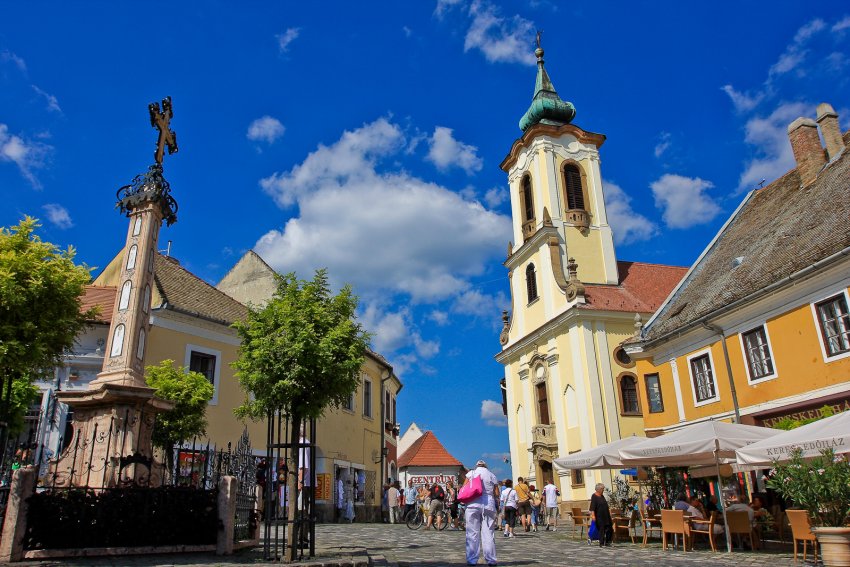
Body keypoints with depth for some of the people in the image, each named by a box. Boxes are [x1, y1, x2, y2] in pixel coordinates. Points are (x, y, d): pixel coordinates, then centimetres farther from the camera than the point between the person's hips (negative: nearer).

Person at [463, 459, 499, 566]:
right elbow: (497, 494, 8)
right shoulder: (492, 475, 12)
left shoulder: (471, 473, 8)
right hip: (489, 505, 1)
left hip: (473, 504, -1)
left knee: (472, 533, 1)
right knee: (488, 533, 5)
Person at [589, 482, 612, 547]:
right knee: (601, 529, -3)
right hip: (599, 516, -8)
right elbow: (592, 507, -18)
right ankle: (601, 543, 7)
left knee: (610, 529, 9)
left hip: (606, 516, 8)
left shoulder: (602, 496, 13)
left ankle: (607, 542, 22)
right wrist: (593, 515, -25)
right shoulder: (594, 496, -12)